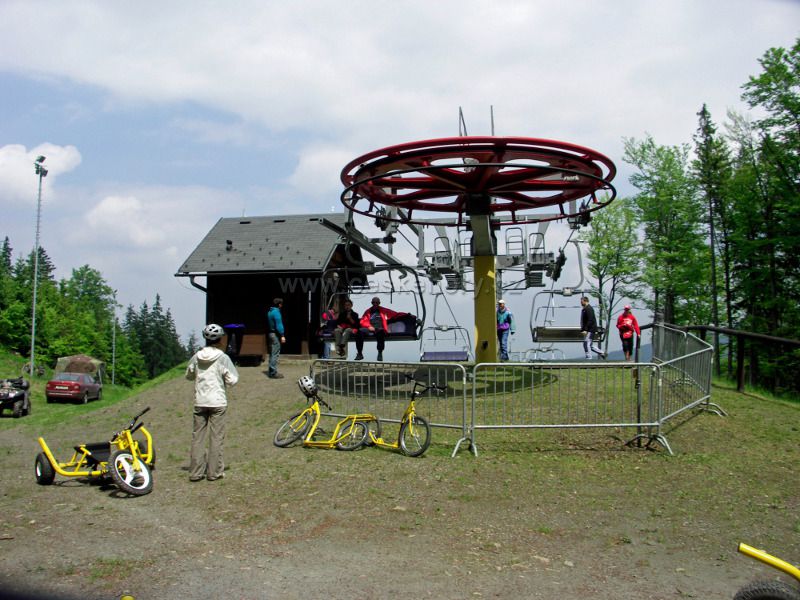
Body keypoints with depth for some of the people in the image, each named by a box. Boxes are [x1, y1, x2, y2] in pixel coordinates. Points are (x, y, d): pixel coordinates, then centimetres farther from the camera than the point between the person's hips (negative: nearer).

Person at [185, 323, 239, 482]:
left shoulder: (197, 357, 1)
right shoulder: (223, 358, -10)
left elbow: (188, 375, 15)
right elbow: (232, 380, -8)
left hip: (200, 402, 3)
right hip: (218, 403, -3)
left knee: (197, 436, 9)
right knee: (216, 437, 4)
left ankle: (195, 472, 12)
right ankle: (214, 471, 8)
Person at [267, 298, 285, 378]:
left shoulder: (270, 311, 13)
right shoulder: (276, 312, -16)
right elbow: (279, 325, -21)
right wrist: (282, 335, -20)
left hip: (271, 333, 10)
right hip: (276, 334, -10)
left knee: (272, 353, 16)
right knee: (275, 354, -8)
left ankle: (271, 371, 21)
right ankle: (273, 373, -8)